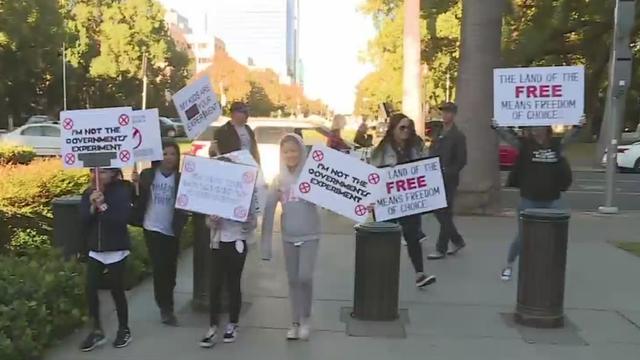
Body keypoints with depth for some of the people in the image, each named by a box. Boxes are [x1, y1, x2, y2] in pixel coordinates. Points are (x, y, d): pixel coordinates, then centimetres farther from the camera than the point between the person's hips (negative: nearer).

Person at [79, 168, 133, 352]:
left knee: (117, 291, 4)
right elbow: (82, 221, -3)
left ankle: (124, 330, 22)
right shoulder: (88, 193, 4)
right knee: (90, 289, -1)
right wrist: (92, 206, -19)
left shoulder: (122, 191, -10)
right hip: (95, 250, 5)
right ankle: (97, 331, 14)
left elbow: (122, 219, -20)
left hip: (116, 250, -4)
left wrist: (103, 206, -26)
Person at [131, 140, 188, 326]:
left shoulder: (181, 178, -2)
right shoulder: (147, 175, -2)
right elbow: (138, 200, -1)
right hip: (153, 229, -1)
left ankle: (166, 305, 31)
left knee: (170, 270, 12)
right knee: (159, 269, -3)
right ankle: (166, 308, 6)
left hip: (172, 231, 2)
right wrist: (135, 184, -17)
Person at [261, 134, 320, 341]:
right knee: (293, 280, 9)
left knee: (305, 277, -10)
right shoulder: (279, 179, 3)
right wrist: (266, 242, -4)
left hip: (310, 235, -3)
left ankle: (306, 318, 13)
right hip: (288, 237, 3)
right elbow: (269, 209, 0)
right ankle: (295, 322, 23)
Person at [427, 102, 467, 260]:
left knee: (445, 214, -2)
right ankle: (457, 241, 28)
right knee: (439, 212, 11)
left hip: (449, 181, -7)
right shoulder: (438, 134, 14)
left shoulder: (458, 136, -7)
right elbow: (431, 155, 16)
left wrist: (446, 173, -19)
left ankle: (441, 249, 5)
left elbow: (461, 161, -12)